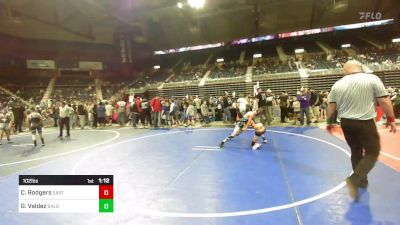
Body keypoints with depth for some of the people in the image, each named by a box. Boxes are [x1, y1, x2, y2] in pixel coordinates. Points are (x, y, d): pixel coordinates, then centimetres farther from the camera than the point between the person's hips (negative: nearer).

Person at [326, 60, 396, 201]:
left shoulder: (337, 85, 3)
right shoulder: (372, 79, -4)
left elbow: (331, 107, 4)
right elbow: (384, 101, -6)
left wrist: (330, 123, 16)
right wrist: (391, 119, 5)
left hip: (346, 123, 4)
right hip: (365, 122, -4)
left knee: (356, 151, 20)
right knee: (372, 152, 9)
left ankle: (362, 181, 31)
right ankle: (354, 179, -8)